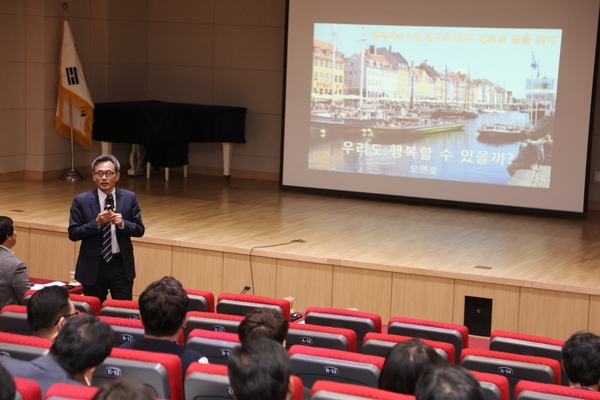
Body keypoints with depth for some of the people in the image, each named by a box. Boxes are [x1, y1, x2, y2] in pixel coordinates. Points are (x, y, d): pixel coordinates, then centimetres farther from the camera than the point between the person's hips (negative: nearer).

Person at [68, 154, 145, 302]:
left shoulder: (129, 198, 0)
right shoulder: (81, 200, -4)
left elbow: (140, 230, 1)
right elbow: (73, 233, -6)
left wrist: (123, 223, -18)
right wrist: (96, 223, -19)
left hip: (121, 265, 1)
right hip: (93, 266, -1)